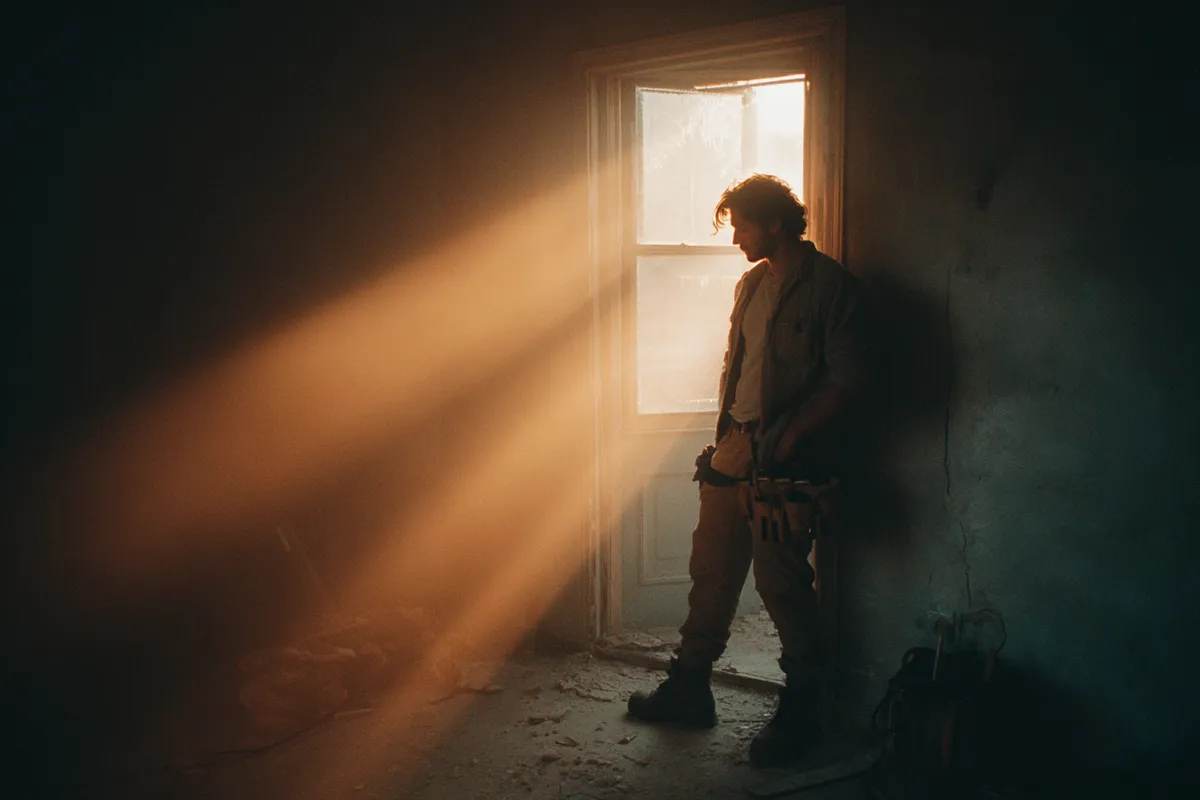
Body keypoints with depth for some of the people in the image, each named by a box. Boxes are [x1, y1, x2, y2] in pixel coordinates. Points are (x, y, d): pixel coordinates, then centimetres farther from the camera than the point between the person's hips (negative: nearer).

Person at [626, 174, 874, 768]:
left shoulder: (830, 286, -10)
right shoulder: (752, 283, 14)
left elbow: (848, 380, -15)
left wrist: (788, 436, -17)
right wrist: (725, 435, 14)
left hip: (789, 459, -8)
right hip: (737, 450, 8)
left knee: (781, 581, -2)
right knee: (711, 567, 12)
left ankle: (800, 713, 14)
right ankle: (689, 687, 26)